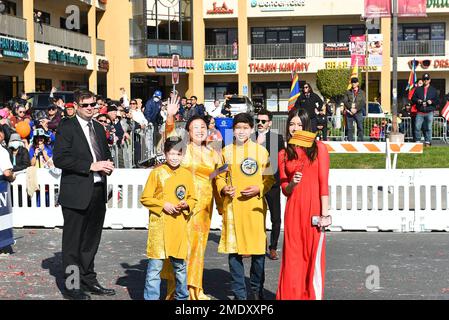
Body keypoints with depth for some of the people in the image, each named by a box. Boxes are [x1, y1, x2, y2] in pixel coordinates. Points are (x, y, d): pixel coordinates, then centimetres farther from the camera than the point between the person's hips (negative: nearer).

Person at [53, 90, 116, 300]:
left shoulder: (99, 128, 16)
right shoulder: (66, 127, -6)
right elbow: (59, 158, -15)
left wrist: (108, 166, 3)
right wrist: (91, 166, -19)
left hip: (98, 191, 7)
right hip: (76, 194, -7)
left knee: (91, 240, 15)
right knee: (72, 241, 0)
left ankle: (88, 281, 26)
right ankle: (71, 287, 7)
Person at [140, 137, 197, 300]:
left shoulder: (186, 174, 8)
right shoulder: (157, 173, -1)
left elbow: (193, 199, 15)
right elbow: (145, 198, -1)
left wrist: (186, 205, -6)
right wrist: (163, 204, -13)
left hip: (179, 226, 3)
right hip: (159, 225, -3)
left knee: (180, 265, 12)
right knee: (155, 265, -4)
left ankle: (182, 296, 25)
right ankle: (151, 297, 3)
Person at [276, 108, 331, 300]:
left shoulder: (318, 148, 3)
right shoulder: (284, 154, 12)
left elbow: (324, 183, -2)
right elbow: (284, 189, 11)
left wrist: (324, 213, -8)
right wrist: (292, 184, -12)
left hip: (313, 207, -2)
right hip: (293, 209, 3)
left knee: (314, 254, 1)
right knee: (293, 255, 3)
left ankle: (314, 295, 10)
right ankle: (291, 295, 11)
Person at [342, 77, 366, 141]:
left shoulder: (361, 92, 9)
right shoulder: (348, 92, 12)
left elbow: (363, 103, -1)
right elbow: (345, 101, 1)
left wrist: (356, 109, -13)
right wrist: (351, 108, -13)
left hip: (358, 112, -1)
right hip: (349, 112, 1)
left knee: (360, 128, -5)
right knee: (349, 128, 0)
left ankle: (360, 141, -3)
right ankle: (350, 141, 3)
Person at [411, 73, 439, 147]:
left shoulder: (433, 90, 10)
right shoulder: (418, 89, 11)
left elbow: (437, 101, 9)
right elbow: (413, 98, 11)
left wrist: (432, 102, -10)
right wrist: (417, 100, -10)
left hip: (429, 112, 0)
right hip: (420, 112, 0)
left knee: (428, 128, 1)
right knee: (417, 127, -7)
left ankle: (427, 142, 10)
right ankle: (417, 141, 4)